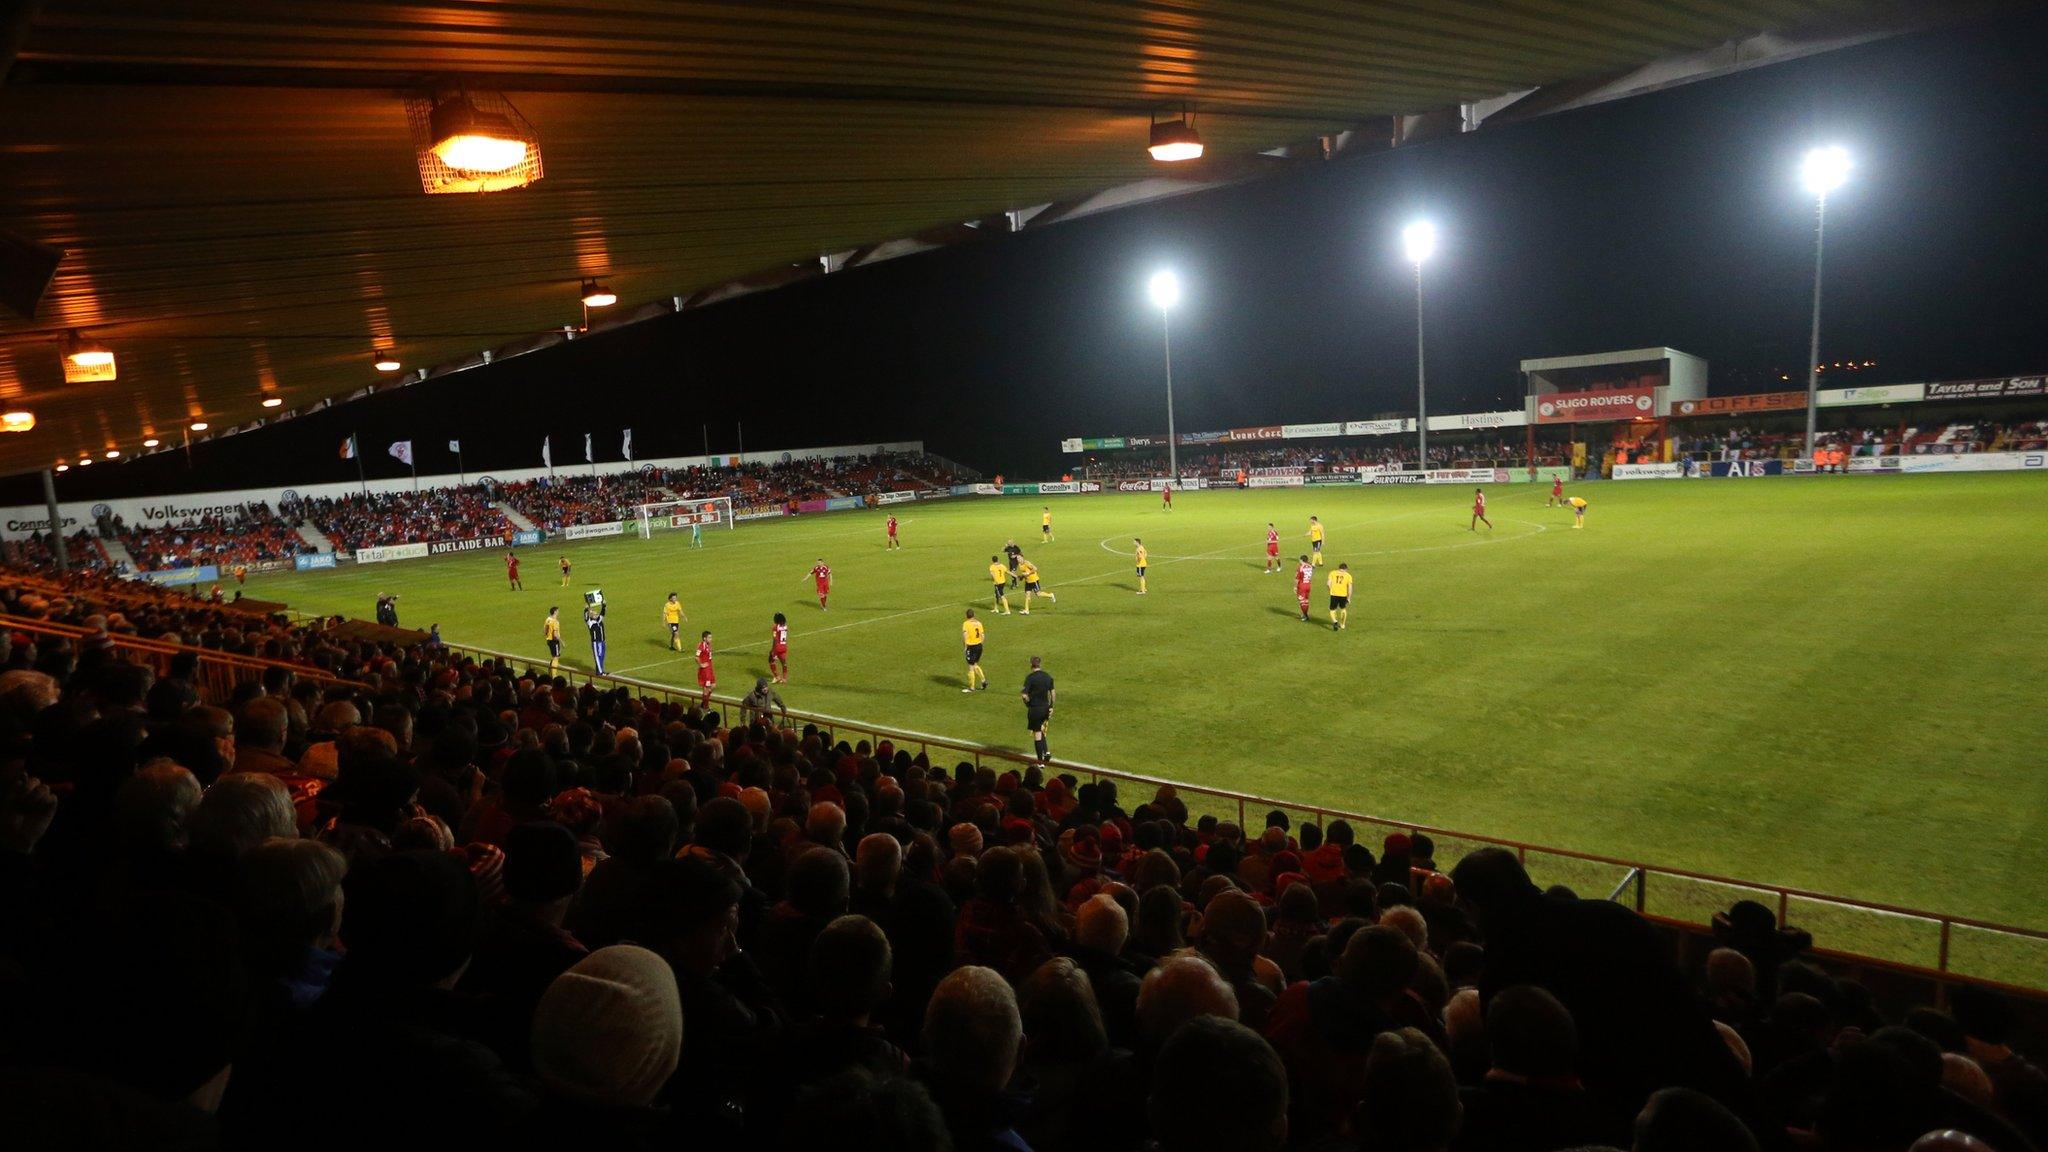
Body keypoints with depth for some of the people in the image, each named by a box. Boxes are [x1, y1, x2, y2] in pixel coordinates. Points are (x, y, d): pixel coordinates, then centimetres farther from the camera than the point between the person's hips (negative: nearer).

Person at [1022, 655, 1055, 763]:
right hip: (1046, 708, 5)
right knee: (1041, 731, 24)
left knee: (1037, 734, 3)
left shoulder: (1030, 678, -14)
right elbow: (1052, 693, 8)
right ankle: (1046, 752, 10)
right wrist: (1051, 707, 17)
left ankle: (1040, 760, 7)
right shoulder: (1048, 676, 3)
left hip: (1035, 709, -5)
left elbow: (1024, 695, -20)